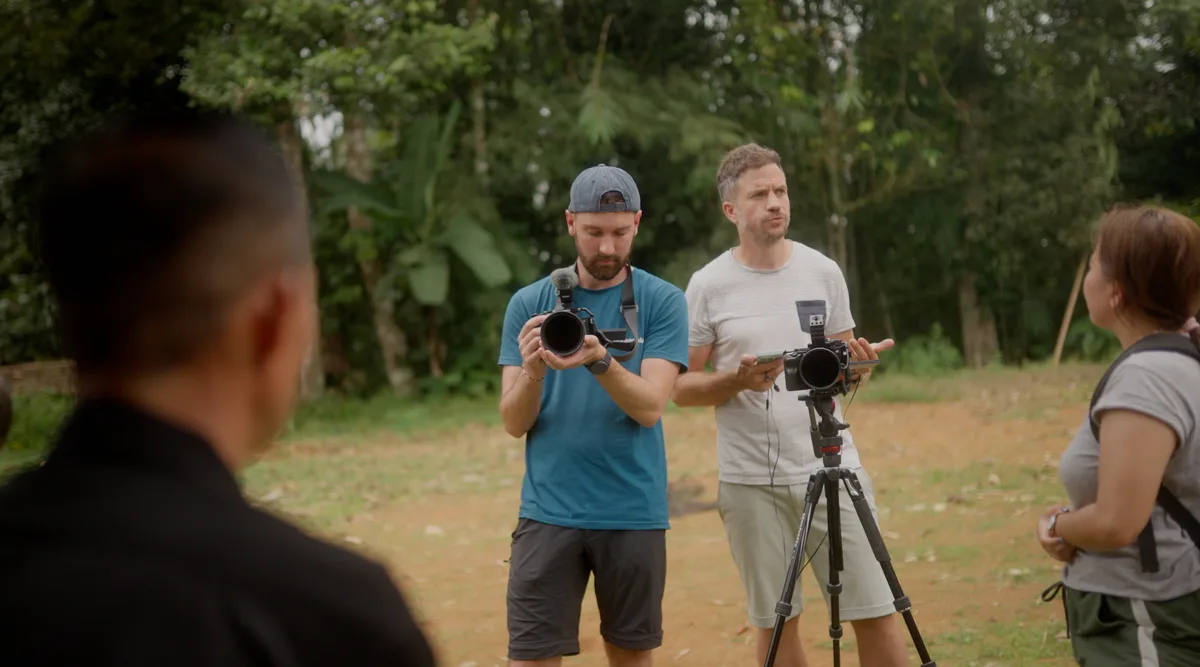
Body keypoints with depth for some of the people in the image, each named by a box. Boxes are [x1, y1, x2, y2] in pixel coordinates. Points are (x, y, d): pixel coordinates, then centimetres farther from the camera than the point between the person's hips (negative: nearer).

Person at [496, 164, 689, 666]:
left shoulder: (663, 301, 0)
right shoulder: (529, 304, 4)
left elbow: (650, 407, -11)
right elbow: (514, 423, -1)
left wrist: (598, 360, -29)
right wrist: (531, 370, -22)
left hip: (634, 512, 0)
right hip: (548, 511, 0)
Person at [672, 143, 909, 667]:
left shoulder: (823, 272, 6)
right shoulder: (709, 285, -1)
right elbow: (683, 388, 2)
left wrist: (860, 363, -9)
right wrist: (736, 380, -16)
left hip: (831, 467, 2)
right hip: (750, 480, -1)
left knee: (876, 613, -2)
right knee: (775, 620, 5)